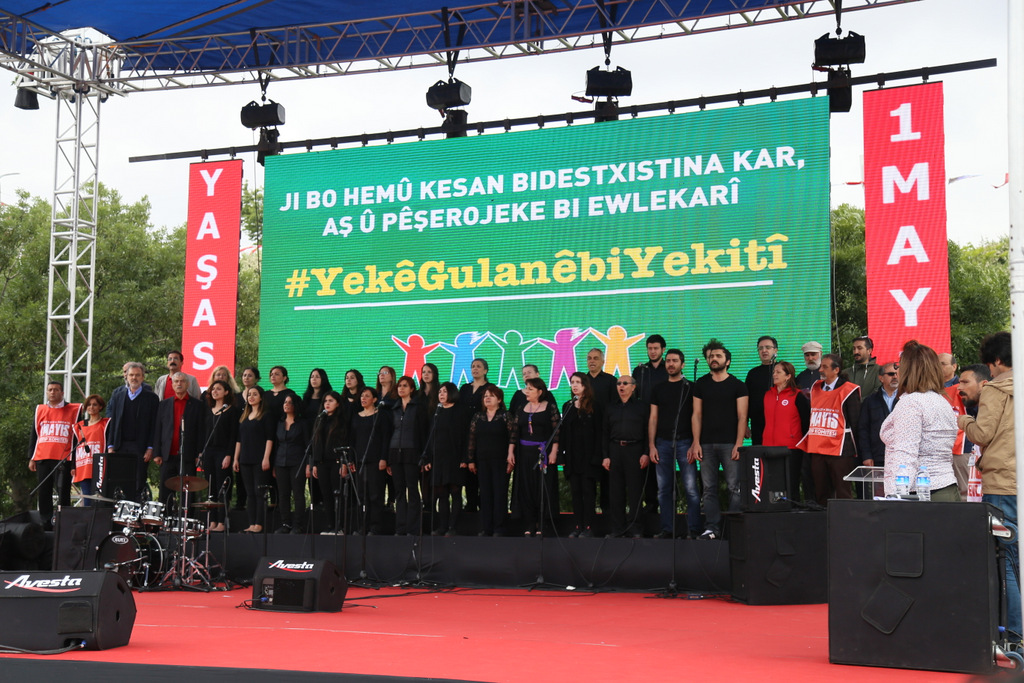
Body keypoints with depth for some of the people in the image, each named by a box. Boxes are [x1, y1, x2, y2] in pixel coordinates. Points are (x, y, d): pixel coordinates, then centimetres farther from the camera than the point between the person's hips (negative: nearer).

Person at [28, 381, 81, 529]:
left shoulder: (74, 410, 6)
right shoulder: (40, 410, 16)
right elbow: (34, 435, 18)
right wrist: (31, 458, 11)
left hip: (64, 460, -4)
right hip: (42, 459, 4)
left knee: (63, 493, -7)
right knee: (44, 494, 4)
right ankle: (46, 525, 9)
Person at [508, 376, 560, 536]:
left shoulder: (550, 407, -1)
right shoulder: (522, 409, 10)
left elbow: (556, 431, -5)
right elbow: (513, 432, 10)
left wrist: (554, 452, -11)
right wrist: (510, 452, 4)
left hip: (543, 453, -4)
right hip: (524, 454, 4)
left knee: (543, 489, -3)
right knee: (525, 489, 2)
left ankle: (541, 526, 4)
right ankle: (528, 526, 7)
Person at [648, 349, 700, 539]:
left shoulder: (690, 388, 5)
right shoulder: (658, 389, 14)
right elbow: (653, 418, 12)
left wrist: (695, 444, -6)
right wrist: (652, 445, 3)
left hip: (684, 442, -3)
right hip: (663, 443, 3)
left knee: (691, 488, -8)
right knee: (664, 489, 3)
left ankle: (694, 529, -4)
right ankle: (666, 529, 8)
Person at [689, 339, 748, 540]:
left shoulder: (737, 385, 5)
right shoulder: (700, 385, 13)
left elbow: (742, 416, 0)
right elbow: (697, 415, 10)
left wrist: (738, 444, -9)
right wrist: (696, 443, 1)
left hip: (730, 443, -3)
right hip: (706, 444, 3)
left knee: (734, 487, -6)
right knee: (709, 488, 1)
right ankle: (712, 528, 3)